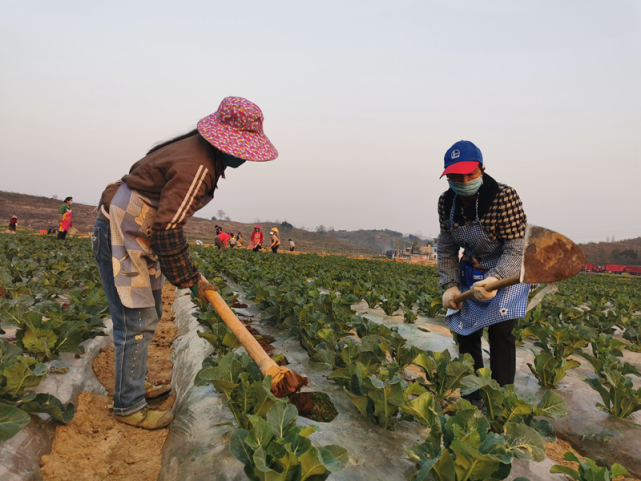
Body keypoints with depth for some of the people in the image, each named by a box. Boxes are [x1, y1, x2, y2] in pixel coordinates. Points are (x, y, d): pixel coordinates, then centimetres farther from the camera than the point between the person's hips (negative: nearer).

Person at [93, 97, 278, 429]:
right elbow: (167, 230, -27)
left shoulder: (202, 152, 6)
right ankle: (129, 406, 13)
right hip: (121, 237, -11)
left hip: (141, 235, 11)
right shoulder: (196, 166, -26)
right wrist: (189, 280, -14)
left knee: (150, 313, 18)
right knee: (136, 323, -4)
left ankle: (134, 384, 35)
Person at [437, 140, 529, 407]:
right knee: (466, 331, 6)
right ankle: (472, 393, 25)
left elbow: (517, 249, -27)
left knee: (500, 331, -15)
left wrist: (494, 279, -42)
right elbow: (447, 249, -1)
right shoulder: (446, 202, -10)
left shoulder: (504, 197, -27)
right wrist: (450, 285, -11)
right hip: (471, 272, 5)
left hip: (508, 271, -5)